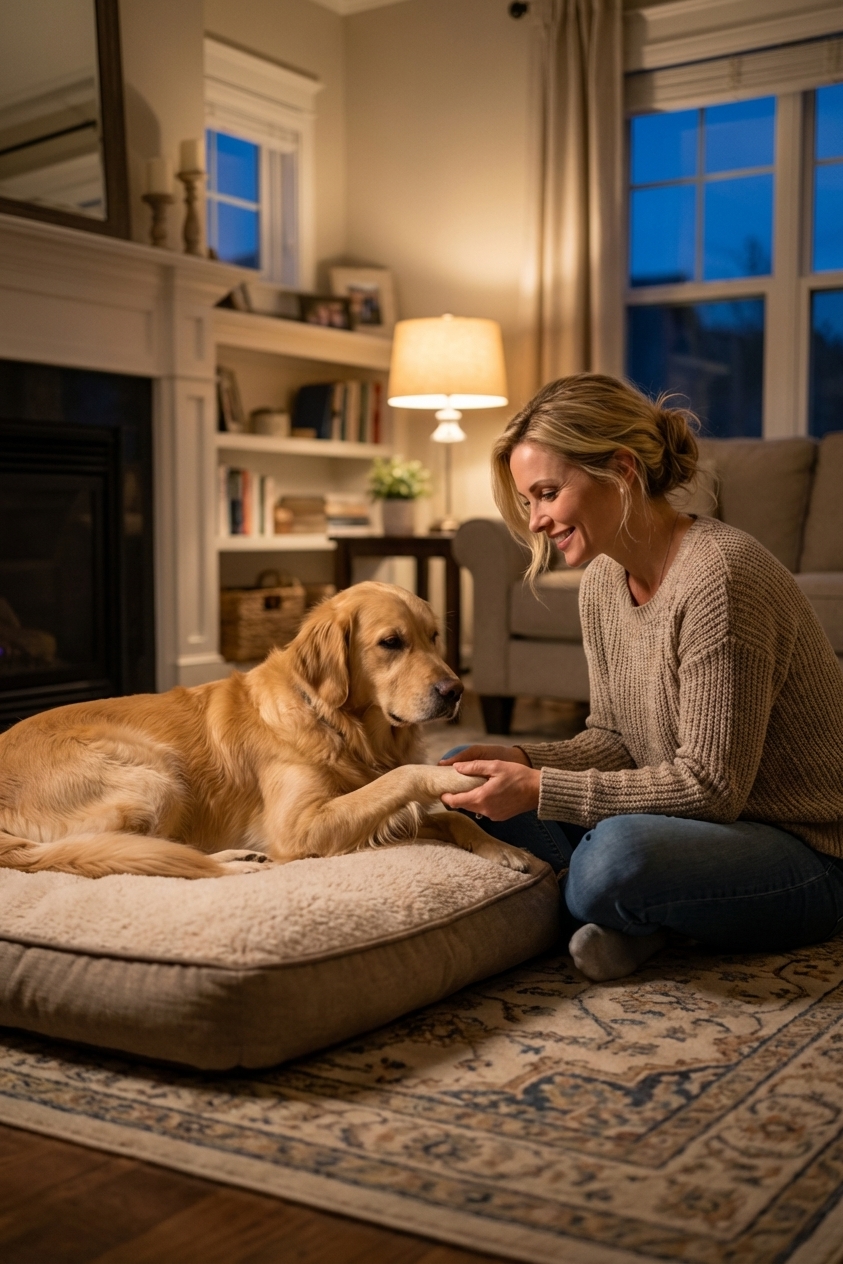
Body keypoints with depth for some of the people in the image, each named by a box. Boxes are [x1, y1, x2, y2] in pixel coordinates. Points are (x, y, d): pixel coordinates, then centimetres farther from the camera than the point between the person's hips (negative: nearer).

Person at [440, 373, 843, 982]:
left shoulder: (721, 576, -26)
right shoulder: (603, 580, 2)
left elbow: (711, 787, -25)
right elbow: (613, 739, 8)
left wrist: (541, 790, -25)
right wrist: (525, 762, -12)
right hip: (685, 825, 9)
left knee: (620, 851, -40)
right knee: (466, 773, 5)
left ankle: (607, 908, -5)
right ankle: (625, 913, -7)